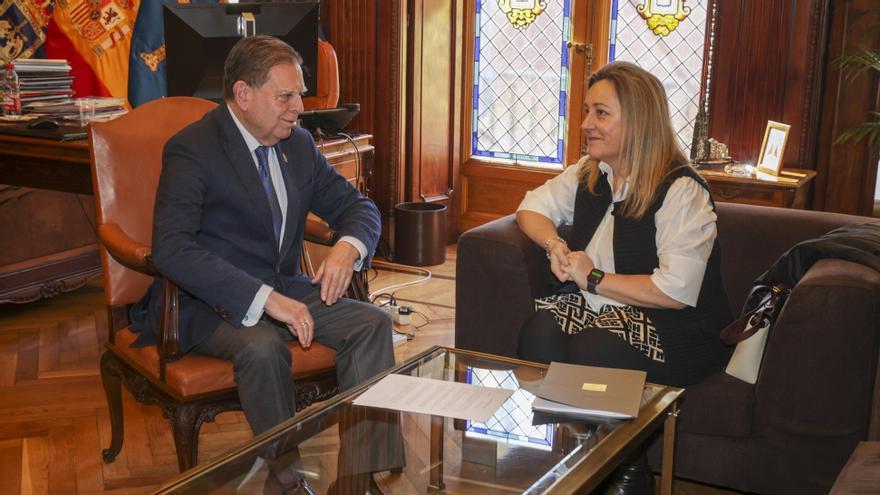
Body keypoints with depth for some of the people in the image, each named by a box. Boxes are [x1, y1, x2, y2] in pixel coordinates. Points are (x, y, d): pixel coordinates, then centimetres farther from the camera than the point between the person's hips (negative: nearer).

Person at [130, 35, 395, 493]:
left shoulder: (298, 145, 7)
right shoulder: (191, 150, -14)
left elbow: (356, 205, 14)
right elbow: (171, 249, -27)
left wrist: (348, 247, -12)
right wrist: (264, 298, -34)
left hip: (283, 290, 6)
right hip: (212, 302, -6)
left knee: (372, 322, -15)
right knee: (263, 346, -35)